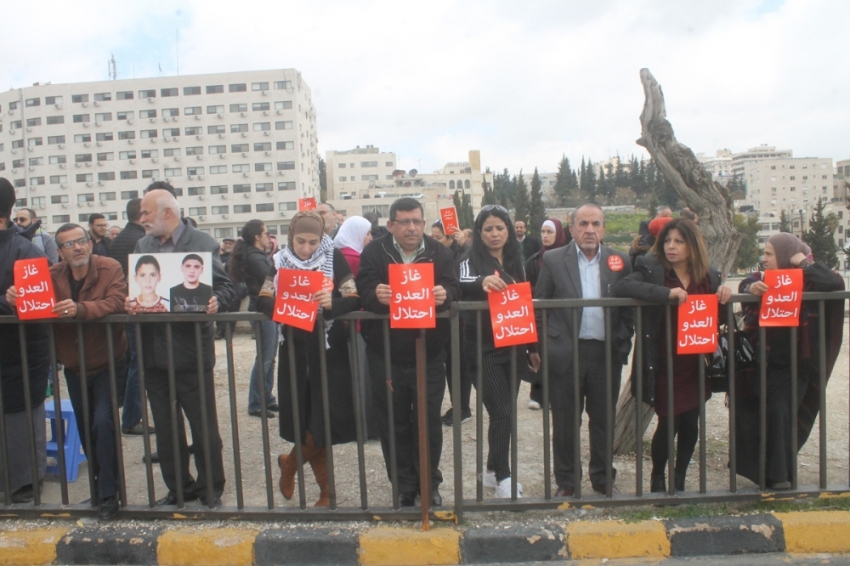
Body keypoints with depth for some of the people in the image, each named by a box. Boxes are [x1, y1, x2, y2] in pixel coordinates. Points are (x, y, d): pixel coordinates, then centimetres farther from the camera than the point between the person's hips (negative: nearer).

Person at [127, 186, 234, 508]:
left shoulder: (202, 243, -5)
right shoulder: (143, 246, 13)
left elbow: (226, 286, -6)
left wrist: (215, 300, -27)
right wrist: (130, 302, -10)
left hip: (190, 350, -6)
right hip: (153, 351, 6)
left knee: (203, 424, 5)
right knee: (165, 426, 14)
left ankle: (211, 489, 20)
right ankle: (179, 487, 29)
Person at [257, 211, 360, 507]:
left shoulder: (335, 259, -4)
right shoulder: (280, 261, 4)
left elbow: (355, 300, -8)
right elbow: (263, 300, 1)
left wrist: (332, 303, -28)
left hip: (328, 349, -2)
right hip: (295, 350, 2)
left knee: (326, 419, -2)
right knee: (304, 422, 5)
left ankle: (289, 463, 28)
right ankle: (326, 489, 25)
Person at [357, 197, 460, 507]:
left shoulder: (439, 253, 2)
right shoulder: (374, 252, -1)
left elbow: (453, 290, -6)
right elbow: (364, 292, -10)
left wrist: (445, 295, -30)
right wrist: (376, 295, -34)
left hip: (429, 354, 1)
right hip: (386, 355, 0)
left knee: (429, 421, 10)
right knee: (395, 423, 9)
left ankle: (429, 485, 28)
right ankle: (404, 488, 25)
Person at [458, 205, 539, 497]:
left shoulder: (514, 262, 11)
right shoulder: (471, 259, -6)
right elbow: (462, 284, -28)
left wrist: (533, 346, 16)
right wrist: (482, 282, -49)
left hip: (512, 346, 6)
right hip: (484, 349, -6)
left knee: (505, 410, 12)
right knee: (502, 412, -7)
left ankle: (493, 470, 27)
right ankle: (503, 475, 8)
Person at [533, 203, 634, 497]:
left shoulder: (619, 262, 6)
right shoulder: (553, 260, 1)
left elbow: (628, 308, 8)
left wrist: (623, 345, 1)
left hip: (606, 352, 2)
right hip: (565, 352, -1)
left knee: (604, 418, 12)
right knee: (564, 421, 8)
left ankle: (603, 478, 29)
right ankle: (566, 481, 22)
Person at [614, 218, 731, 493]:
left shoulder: (710, 276, 7)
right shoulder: (651, 269, -7)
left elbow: (718, 318, 15)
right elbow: (621, 287, -24)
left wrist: (724, 295, -6)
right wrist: (666, 293, -31)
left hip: (696, 366, 4)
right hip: (664, 366, -4)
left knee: (691, 424, 10)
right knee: (668, 424, 2)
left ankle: (680, 480, 31)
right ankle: (657, 478, 27)